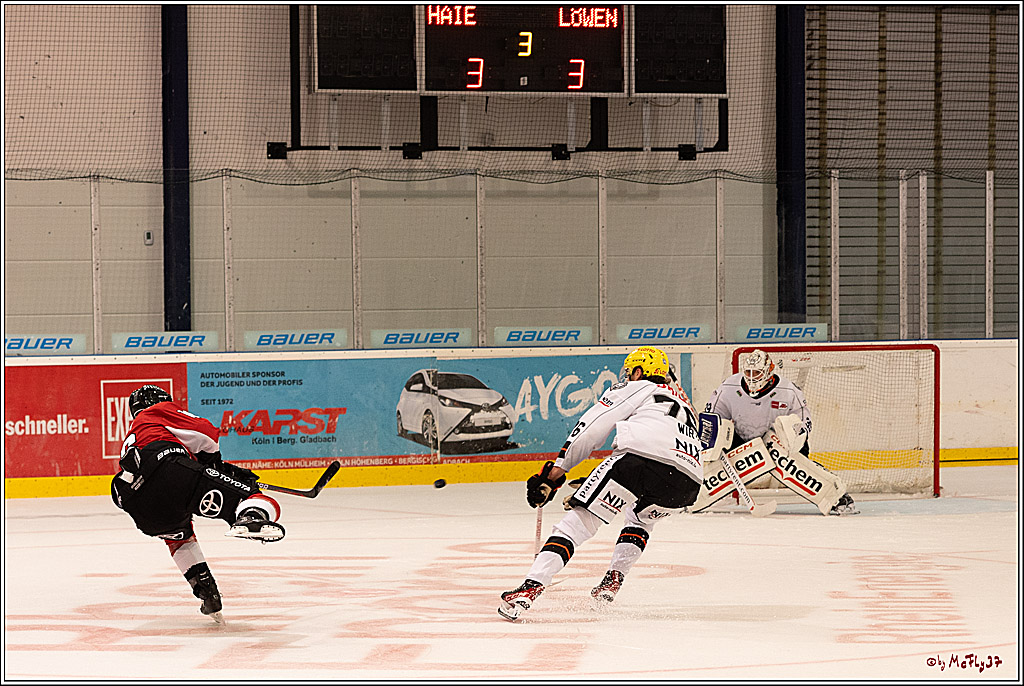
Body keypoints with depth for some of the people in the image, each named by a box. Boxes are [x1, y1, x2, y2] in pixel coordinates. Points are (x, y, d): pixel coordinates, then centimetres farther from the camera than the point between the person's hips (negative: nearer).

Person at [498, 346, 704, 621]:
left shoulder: (636, 388, 22)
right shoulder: (684, 405, 42)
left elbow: (592, 427, 9)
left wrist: (556, 470, 10)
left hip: (642, 455, -6)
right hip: (687, 481, 6)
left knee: (578, 521, -5)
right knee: (642, 517, 38)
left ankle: (530, 588, -21)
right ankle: (613, 580, 21)